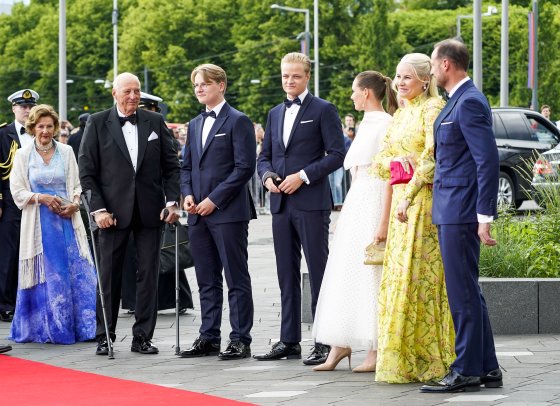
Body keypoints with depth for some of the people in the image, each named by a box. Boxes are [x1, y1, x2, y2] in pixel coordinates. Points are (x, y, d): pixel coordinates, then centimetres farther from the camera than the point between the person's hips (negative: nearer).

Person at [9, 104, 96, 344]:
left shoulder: (66, 152, 8)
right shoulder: (23, 155, 4)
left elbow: (77, 186, 9)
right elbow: (17, 192, 1)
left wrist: (74, 204, -11)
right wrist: (41, 198, -14)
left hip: (67, 220, 1)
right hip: (39, 223, -1)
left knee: (77, 272, -5)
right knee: (46, 275, -2)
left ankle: (82, 326, 0)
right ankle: (49, 328, 5)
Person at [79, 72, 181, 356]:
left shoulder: (155, 122, 7)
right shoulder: (97, 124, 0)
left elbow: (171, 165, 8)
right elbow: (86, 170, -1)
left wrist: (172, 201, -4)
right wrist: (98, 209, -9)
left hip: (150, 211, 2)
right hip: (113, 210, -2)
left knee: (148, 273, 3)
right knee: (109, 275, 3)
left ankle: (142, 337, 9)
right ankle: (105, 337, 12)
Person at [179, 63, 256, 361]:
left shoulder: (238, 121, -5)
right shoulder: (195, 125, 18)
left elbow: (245, 166, -12)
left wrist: (214, 199, -14)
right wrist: (188, 194, 3)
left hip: (228, 212, -7)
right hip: (199, 214, 7)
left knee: (237, 279, -4)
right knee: (207, 281, 10)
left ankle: (240, 340, -2)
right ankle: (209, 338, 15)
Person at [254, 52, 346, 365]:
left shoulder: (323, 110, -2)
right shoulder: (275, 114, 18)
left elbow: (337, 154, -8)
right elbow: (265, 156, 22)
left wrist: (303, 175, -15)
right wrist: (267, 176, 0)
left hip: (312, 203, -7)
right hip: (281, 204, 7)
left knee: (319, 272, -5)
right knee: (287, 275, 9)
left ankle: (324, 342, -4)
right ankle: (289, 340, 14)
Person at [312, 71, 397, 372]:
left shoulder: (385, 125, -11)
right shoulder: (365, 125, 17)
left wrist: (384, 221, -21)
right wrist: (346, 212, 20)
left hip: (374, 202, -9)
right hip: (355, 202, 9)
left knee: (371, 274, -7)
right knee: (344, 274, 7)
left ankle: (377, 350, -2)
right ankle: (341, 345, 11)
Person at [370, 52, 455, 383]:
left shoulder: (433, 108, -7)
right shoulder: (400, 115, 19)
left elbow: (431, 157, -17)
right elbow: (378, 162, 18)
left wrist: (409, 196, -21)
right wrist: (393, 161, -5)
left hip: (425, 198, -9)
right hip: (401, 198, 9)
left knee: (419, 276, -9)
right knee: (398, 277, 7)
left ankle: (428, 358, -5)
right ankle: (401, 358, 12)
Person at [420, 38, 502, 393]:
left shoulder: (469, 103, -15)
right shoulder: (459, 101, 17)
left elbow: (489, 160, -20)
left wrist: (485, 216, -22)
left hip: (461, 212, -10)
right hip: (451, 210, 10)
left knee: (463, 291, -6)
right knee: (467, 291, 13)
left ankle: (467, 371, -1)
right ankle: (486, 367, 18)